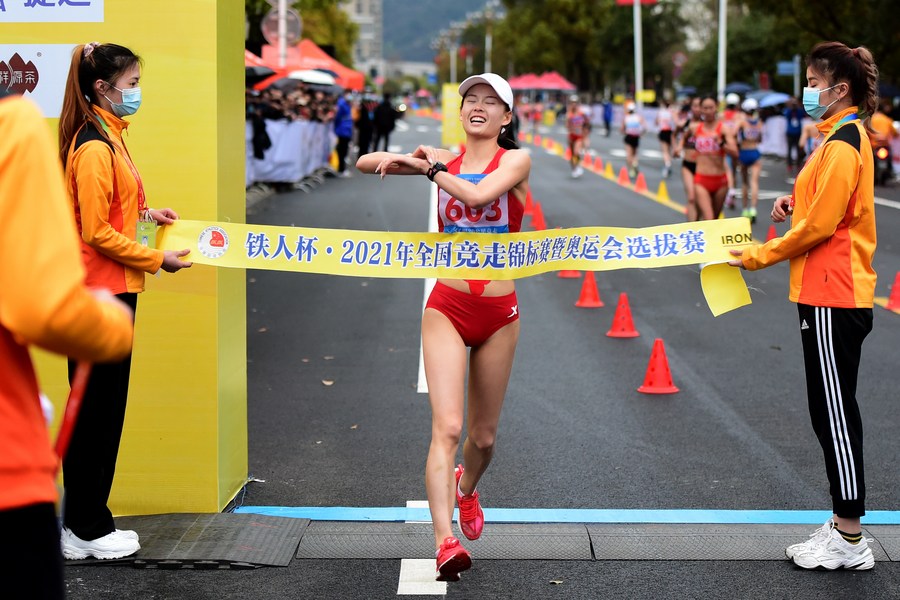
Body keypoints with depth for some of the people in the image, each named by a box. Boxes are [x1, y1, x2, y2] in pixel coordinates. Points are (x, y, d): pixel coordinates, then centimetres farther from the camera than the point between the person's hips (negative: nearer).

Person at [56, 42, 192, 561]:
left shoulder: (107, 138, 13)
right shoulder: (94, 148, -17)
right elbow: (97, 233, -19)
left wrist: (144, 213, 9)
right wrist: (156, 259, -12)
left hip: (112, 290, 10)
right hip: (99, 291, -10)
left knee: (104, 409, 13)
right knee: (96, 410, -2)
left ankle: (88, 522, 21)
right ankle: (87, 531, 8)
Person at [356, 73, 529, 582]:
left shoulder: (516, 160, -2)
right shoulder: (444, 160, 7)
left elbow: (479, 194, -23)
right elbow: (365, 163, 10)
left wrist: (432, 167, -12)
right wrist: (410, 159, -9)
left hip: (499, 311, 0)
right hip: (447, 306, 0)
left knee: (483, 436, 13)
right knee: (447, 427, -15)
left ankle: (466, 487, 45)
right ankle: (445, 541, -21)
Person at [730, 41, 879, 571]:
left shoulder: (842, 145, -16)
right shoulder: (847, 137, 15)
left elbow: (821, 224, -19)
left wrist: (763, 255, -9)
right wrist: (798, 203, 5)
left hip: (833, 298, -10)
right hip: (835, 294, 10)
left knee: (835, 413, -4)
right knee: (832, 412, 14)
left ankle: (850, 541, 4)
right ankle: (844, 527, 22)